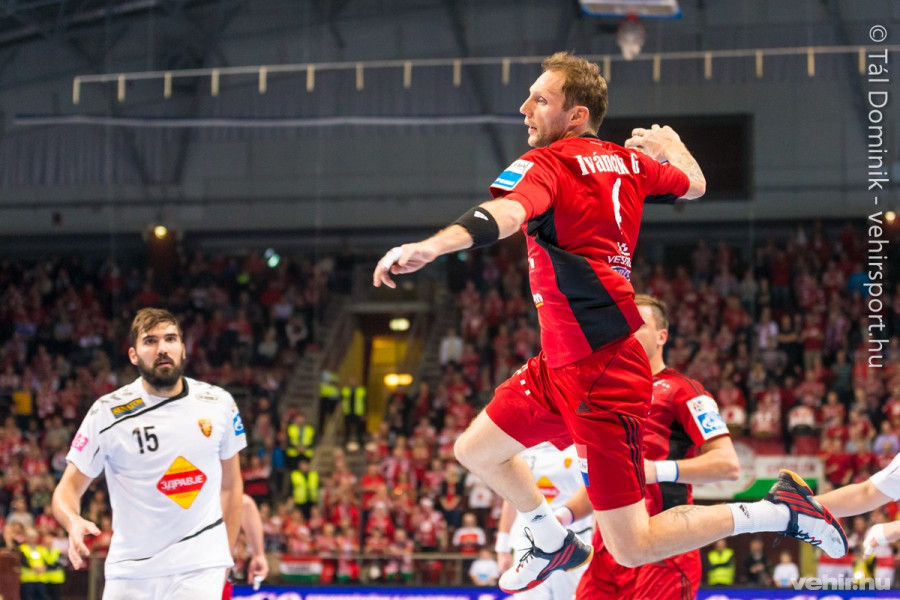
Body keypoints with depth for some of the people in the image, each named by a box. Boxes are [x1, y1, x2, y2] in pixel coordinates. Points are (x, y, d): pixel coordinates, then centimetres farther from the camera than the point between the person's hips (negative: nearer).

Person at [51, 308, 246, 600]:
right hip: (131, 571, 0)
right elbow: (68, 488, -3)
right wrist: (74, 522, -26)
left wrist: (225, 556, 10)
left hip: (200, 568, 0)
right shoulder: (107, 412, -6)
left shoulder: (219, 404, 2)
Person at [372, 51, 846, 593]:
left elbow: (506, 213, -38)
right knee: (475, 451, 22)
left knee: (631, 549, -7)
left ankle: (780, 511, -3)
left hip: (598, 379, -9)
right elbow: (695, 184, 27)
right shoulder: (627, 162, 8)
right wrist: (671, 144, 49)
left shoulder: (546, 164, -15)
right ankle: (556, 545, 41)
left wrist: (432, 246, -56)